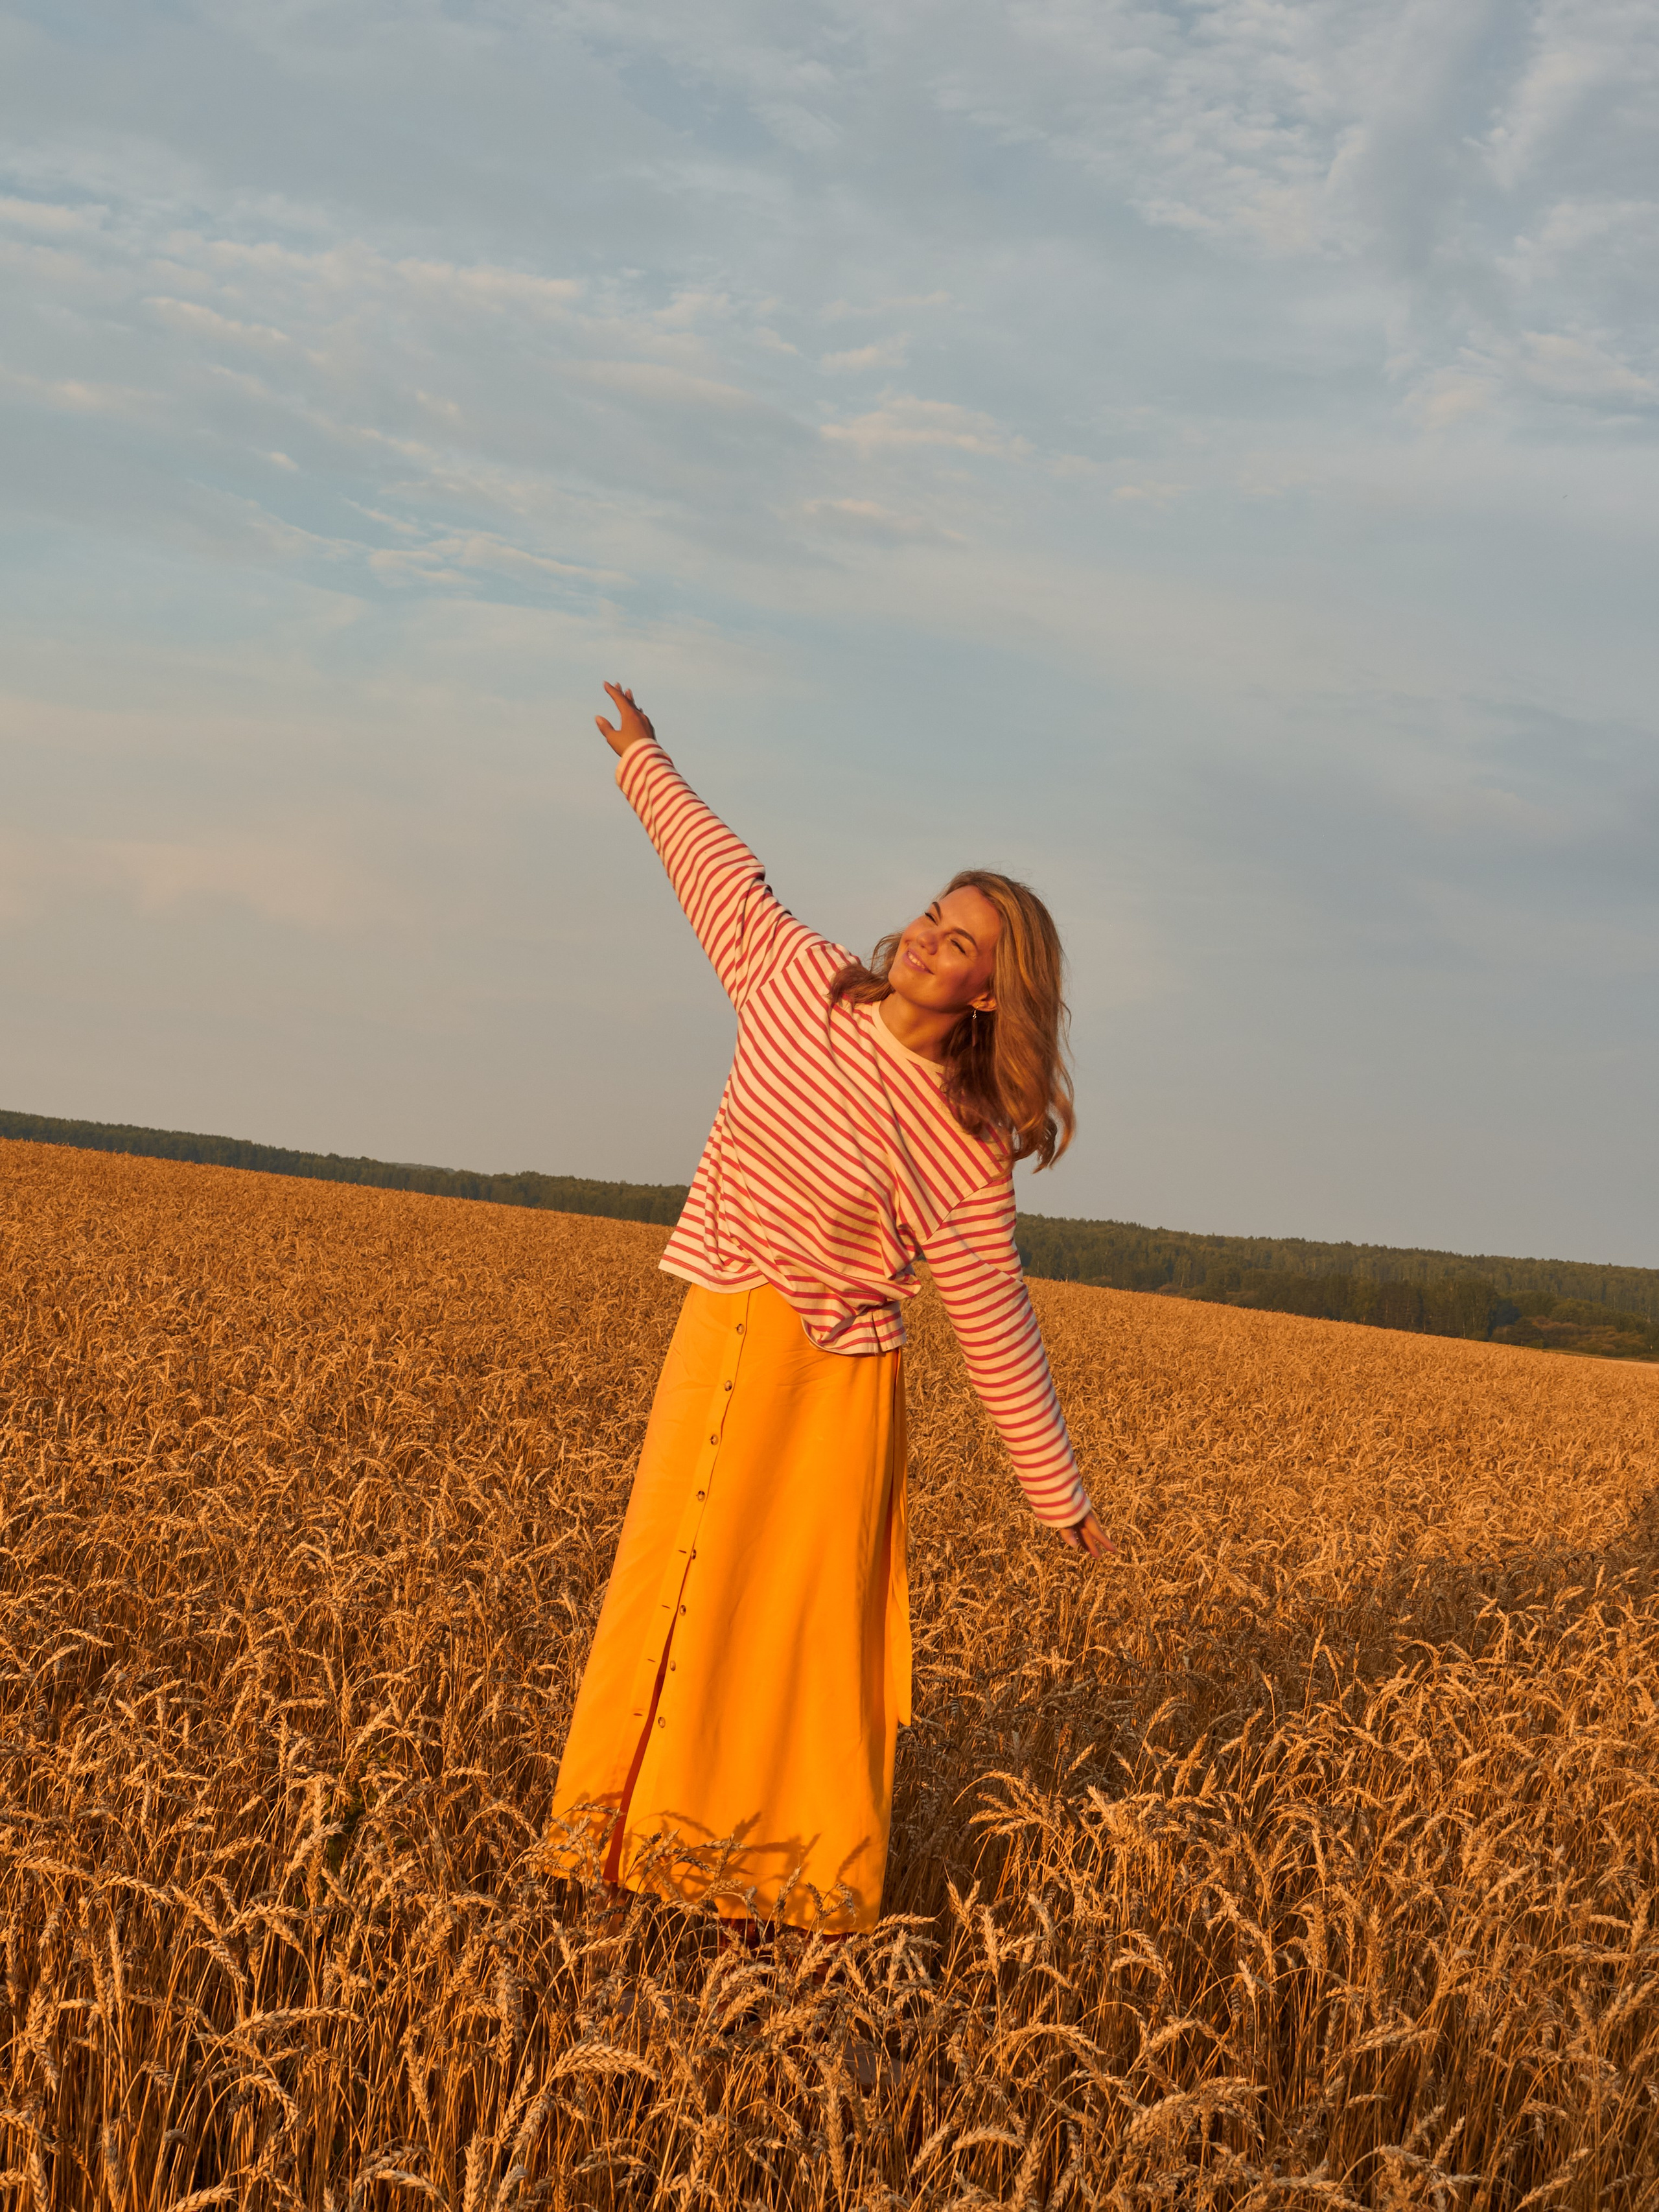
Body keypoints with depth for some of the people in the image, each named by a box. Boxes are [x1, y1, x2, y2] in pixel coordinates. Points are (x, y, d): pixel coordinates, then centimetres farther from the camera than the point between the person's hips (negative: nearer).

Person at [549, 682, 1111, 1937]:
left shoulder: (964, 1146, -13)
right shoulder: (797, 983, -3)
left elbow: (995, 1327, -7)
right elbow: (724, 872, 16)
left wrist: (1063, 1501, -5)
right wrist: (644, 763, 30)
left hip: (833, 1384, -4)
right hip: (716, 1347, 4)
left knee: (806, 1624, -1)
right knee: (675, 1589, 9)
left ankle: (811, 1885, 12)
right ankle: (651, 1837, 22)